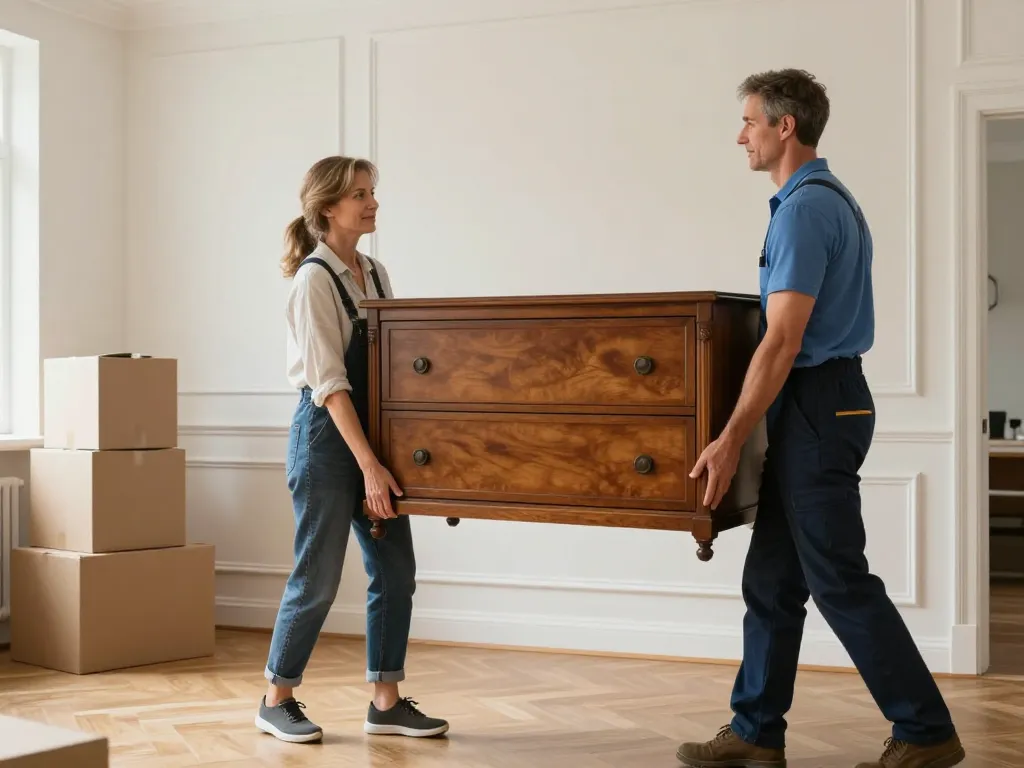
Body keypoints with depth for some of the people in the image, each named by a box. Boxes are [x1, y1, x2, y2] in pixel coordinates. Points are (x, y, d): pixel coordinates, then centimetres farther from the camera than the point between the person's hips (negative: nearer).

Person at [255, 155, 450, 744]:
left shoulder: (376, 273, 9)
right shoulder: (314, 279, -13)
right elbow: (329, 383, -19)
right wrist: (369, 465, -22)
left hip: (373, 433, 8)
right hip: (326, 436, -8)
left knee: (396, 571, 7)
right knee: (319, 578, 0)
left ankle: (387, 703, 16)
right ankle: (277, 700, 17)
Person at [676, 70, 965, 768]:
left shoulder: (804, 208, -17)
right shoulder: (833, 199, 16)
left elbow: (783, 341, -22)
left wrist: (732, 439, -21)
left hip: (815, 407, -10)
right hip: (823, 402, 10)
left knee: (840, 581, -4)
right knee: (772, 580, 11)